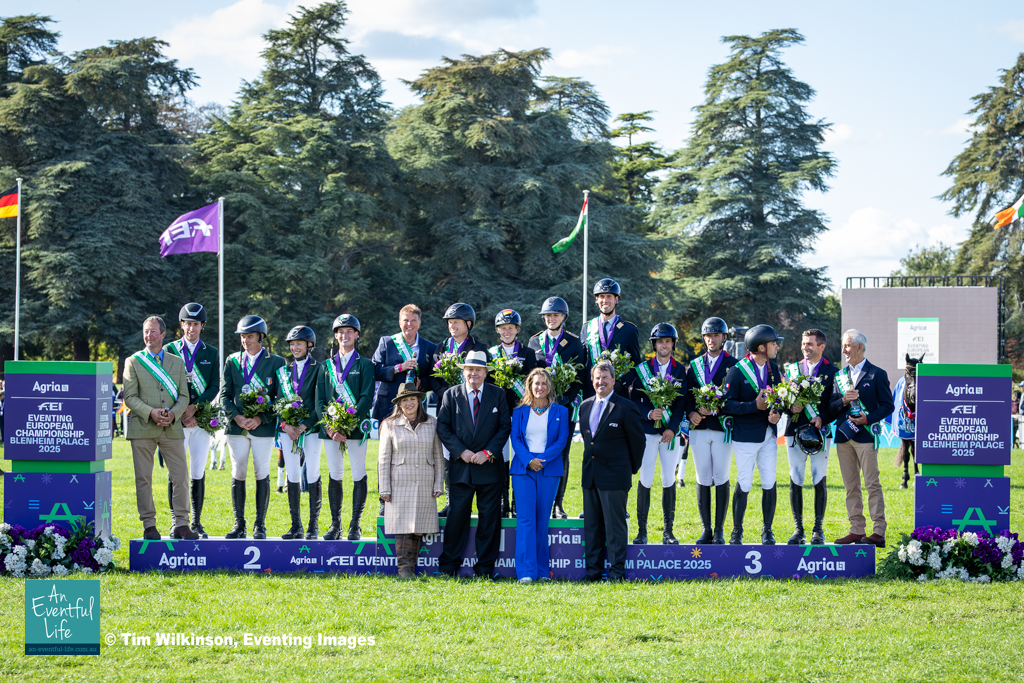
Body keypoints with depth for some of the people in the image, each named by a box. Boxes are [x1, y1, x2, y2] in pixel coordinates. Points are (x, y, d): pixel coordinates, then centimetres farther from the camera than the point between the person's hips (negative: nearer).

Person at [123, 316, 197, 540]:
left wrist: (173, 413, -11)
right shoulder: (133, 362, 6)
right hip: (142, 429, -2)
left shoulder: (177, 362, 13)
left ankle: (181, 524, 4)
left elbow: (183, 396, 10)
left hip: (172, 428, 2)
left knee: (181, 477, -2)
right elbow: (130, 397, -1)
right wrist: (150, 413, -16)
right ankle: (149, 525, 6)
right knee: (143, 479, 0)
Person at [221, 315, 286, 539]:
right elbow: (224, 395, 8)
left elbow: (280, 397, 1)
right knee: (238, 474, 1)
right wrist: (236, 416, -9)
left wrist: (261, 418, -11)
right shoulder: (232, 361, 11)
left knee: (262, 475, -2)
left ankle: (260, 526, 3)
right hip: (236, 427, 2)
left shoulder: (276, 362, 4)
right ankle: (239, 525, 6)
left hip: (264, 427, -2)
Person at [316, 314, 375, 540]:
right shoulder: (327, 366, 15)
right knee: (334, 476, 5)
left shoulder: (365, 365, 5)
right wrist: (329, 426, -8)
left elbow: (366, 399, -5)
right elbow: (319, 400, 9)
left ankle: (355, 526, 2)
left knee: (358, 476, -2)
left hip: (356, 428, -3)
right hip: (330, 430, 3)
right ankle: (335, 526, 10)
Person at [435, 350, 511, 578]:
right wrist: (461, 451, -10)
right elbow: (443, 427, 1)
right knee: (457, 515, 1)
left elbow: (505, 427, 3)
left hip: (489, 465, 0)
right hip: (460, 466, 0)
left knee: (489, 517, 2)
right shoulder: (451, 395, 4)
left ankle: (485, 569, 8)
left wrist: (488, 452, -9)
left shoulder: (497, 395, 5)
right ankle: (448, 566, 10)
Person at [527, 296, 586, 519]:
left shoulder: (574, 343, 7)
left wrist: (566, 398, -10)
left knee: (562, 455, -2)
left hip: (566, 406, -1)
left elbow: (580, 376, 3)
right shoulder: (534, 342, 13)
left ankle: (558, 504, 2)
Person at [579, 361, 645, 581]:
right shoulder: (585, 406, 12)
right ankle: (593, 570, 15)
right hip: (590, 475, 6)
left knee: (615, 526, -3)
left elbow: (638, 441, -1)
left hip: (615, 476, -6)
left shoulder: (626, 408, -7)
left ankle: (617, 572, 0)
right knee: (591, 526, 9)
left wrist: (631, 470, 5)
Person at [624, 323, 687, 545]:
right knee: (645, 480, -4)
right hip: (647, 430, -1)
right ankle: (642, 530, 0)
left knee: (669, 480, 2)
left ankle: (668, 531, 7)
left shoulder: (680, 370, 7)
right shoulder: (642, 368, 4)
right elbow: (634, 399, 0)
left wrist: (672, 428, -10)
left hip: (670, 432, 1)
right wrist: (648, 413, -17)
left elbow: (681, 402, 1)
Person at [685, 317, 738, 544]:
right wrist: (691, 413, -6)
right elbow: (687, 395, 13)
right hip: (699, 429, 3)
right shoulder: (694, 365, 15)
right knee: (703, 480, 3)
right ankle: (706, 530, 8)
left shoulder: (733, 365, 3)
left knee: (721, 479, -2)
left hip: (722, 428, -3)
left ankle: (719, 531, 2)